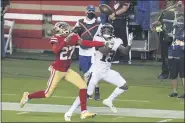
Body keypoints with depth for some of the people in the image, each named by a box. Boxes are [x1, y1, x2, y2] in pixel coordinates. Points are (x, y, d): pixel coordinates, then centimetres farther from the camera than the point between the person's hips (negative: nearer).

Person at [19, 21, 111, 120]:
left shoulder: (73, 38, -4)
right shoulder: (56, 39, -18)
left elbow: (87, 43, -5)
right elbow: (55, 50, -37)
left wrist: (103, 44, -11)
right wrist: (65, 41, -46)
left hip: (67, 70, 6)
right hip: (57, 70, -6)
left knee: (83, 86, -7)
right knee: (47, 94, 3)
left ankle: (84, 112, -1)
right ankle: (27, 96, 28)